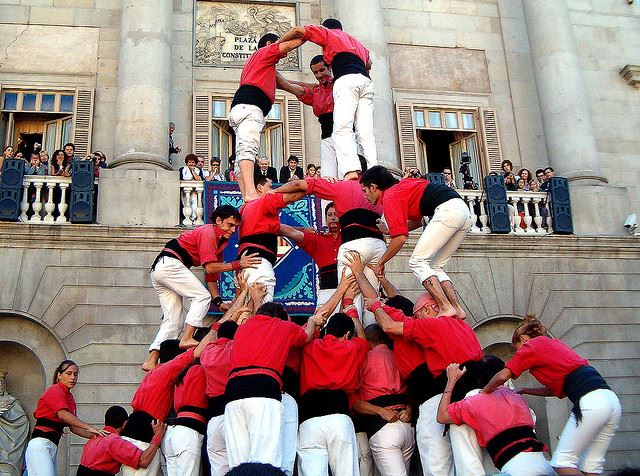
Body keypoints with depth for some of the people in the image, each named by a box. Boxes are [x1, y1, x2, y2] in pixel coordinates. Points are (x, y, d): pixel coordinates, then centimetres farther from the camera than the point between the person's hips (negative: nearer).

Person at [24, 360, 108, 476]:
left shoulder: (70, 398, 18)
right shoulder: (55, 390, -6)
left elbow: (73, 427, 14)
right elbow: (63, 415, -22)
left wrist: (94, 435, 1)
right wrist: (89, 428, -28)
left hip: (53, 447, 8)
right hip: (41, 445, -8)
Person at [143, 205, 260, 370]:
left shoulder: (220, 241, 20)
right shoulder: (208, 232, -9)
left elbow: (212, 276, 18)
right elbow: (209, 268, -18)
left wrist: (219, 301, 7)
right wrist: (238, 264, -20)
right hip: (170, 264, -10)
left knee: (173, 318, 6)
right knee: (202, 296, -11)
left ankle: (151, 361, 2)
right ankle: (187, 338, -18)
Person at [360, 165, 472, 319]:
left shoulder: (390, 197, -2)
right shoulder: (402, 186, 26)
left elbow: (400, 238, -8)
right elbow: (417, 221, 37)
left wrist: (380, 263, 3)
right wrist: (389, 230, 36)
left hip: (447, 210, -10)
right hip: (464, 210, 10)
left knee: (417, 261, -6)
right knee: (435, 266, 14)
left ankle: (446, 308, -17)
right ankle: (457, 309, 2)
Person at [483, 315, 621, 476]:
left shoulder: (532, 344, 6)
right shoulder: (555, 343, 28)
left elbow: (502, 376, -3)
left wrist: (484, 392, 14)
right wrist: (525, 391, 29)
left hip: (590, 402, -8)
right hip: (611, 400, 8)